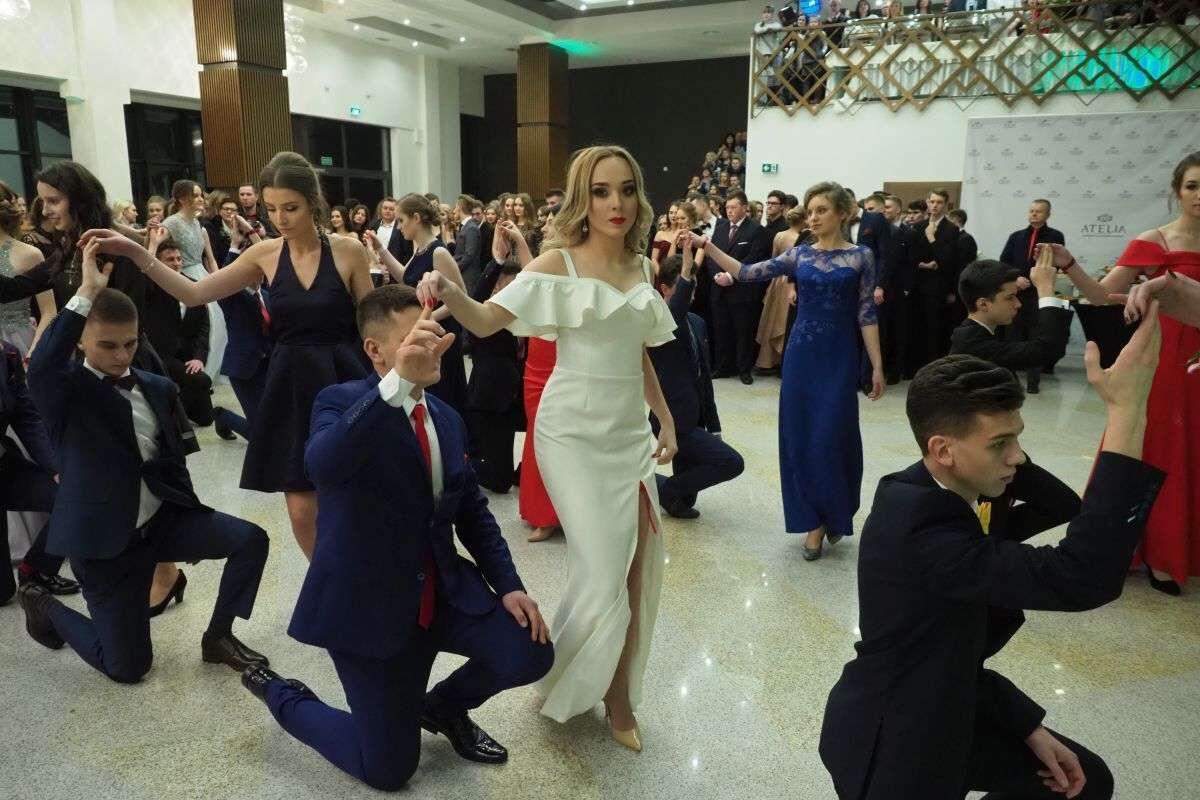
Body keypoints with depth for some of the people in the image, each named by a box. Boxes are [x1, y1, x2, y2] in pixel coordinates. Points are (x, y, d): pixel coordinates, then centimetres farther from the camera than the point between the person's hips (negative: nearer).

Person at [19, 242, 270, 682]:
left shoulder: (158, 387, 6)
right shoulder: (66, 392, -10)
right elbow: (40, 367, -35)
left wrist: (192, 525, 9)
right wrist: (87, 292, -34)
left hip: (162, 520, 5)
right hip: (106, 541, -4)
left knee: (250, 539, -17)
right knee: (128, 667, 2)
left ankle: (218, 637, 5)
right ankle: (44, 606, 30)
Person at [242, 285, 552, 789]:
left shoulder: (448, 420, 6)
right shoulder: (341, 402, -13)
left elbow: (474, 513, 13)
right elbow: (322, 466, -37)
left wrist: (509, 585, 0)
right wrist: (398, 381, -48)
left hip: (445, 592, 6)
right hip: (366, 604, -5)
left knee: (529, 655, -13)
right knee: (389, 769, -1)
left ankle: (443, 706, 20)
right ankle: (281, 695, 25)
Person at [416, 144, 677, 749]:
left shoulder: (641, 266, 10)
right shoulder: (560, 261, -7)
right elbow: (487, 320, -17)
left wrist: (666, 419, 17)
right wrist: (450, 292, -37)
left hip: (630, 431, 6)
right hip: (574, 432, -6)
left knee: (637, 568, 6)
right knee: (602, 574, -8)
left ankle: (618, 692, 27)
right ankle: (566, 681, 22)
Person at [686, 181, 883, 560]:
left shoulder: (860, 256, -1)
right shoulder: (799, 254, 5)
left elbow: (866, 313, -1)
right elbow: (747, 273, 1)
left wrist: (877, 365, -5)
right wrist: (707, 246, -9)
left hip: (839, 357, -3)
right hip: (801, 355, 3)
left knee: (829, 438, -3)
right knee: (800, 437, 3)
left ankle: (835, 515, 20)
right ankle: (814, 520, 16)